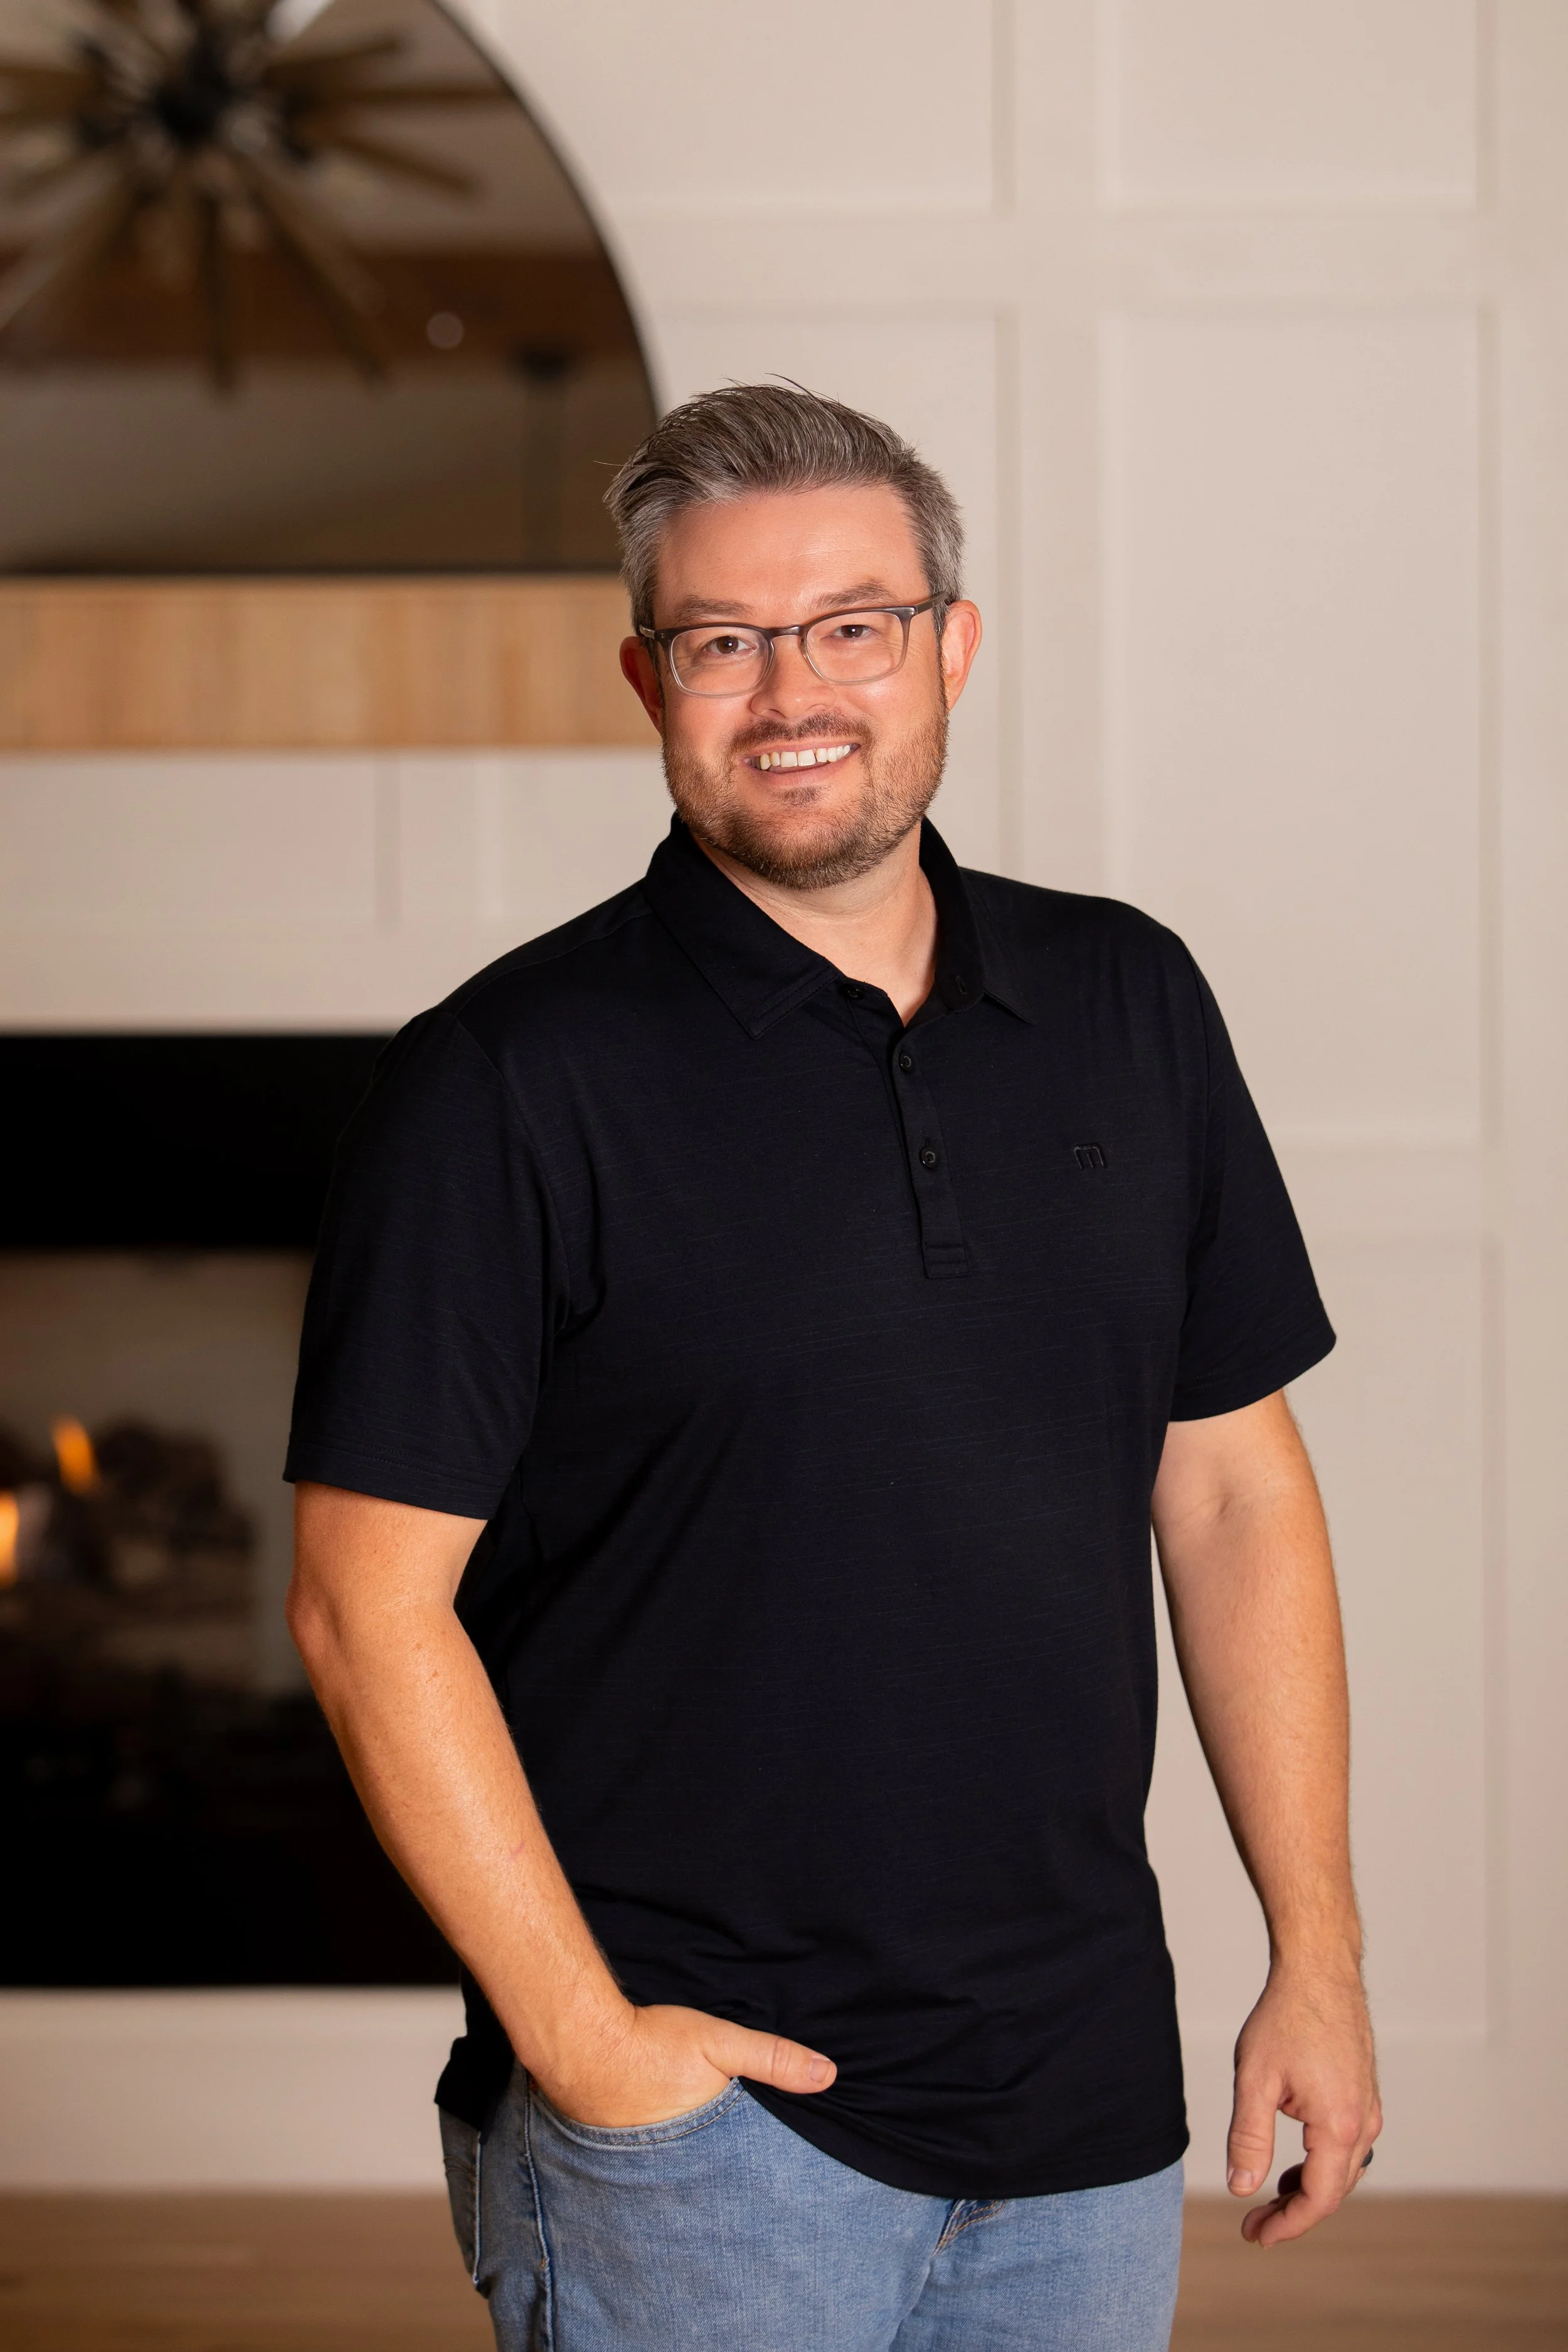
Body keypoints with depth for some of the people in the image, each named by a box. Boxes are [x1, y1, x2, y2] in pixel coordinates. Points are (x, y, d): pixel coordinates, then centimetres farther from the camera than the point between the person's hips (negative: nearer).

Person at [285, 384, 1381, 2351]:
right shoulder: (506, 1085, -9)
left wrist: (1318, 1958, 7)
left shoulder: (1130, 1007, 7)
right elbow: (370, 1603, -10)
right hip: (698, 2116, -4)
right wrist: (579, 2037, -14)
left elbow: (1232, 1489, 11)